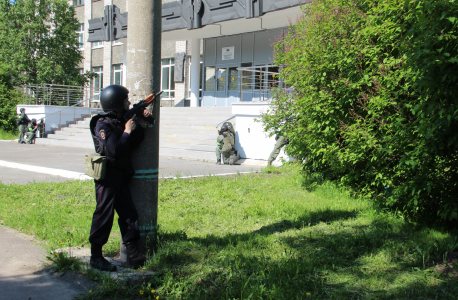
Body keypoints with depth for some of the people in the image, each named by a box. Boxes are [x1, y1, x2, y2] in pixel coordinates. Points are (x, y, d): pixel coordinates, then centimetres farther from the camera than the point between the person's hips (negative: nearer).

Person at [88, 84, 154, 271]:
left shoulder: (121, 121, 12)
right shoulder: (103, 124, -15)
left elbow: (134, 143, 13)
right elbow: (115, 150, -25)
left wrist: (142, 124, 4)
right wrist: (127, 131, -15)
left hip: (121, 175, 9)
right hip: (107, 175, -8)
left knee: (129, 213, 6)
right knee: (104, 214, -4)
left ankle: (132, 253, 11)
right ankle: (96, 256, 5)